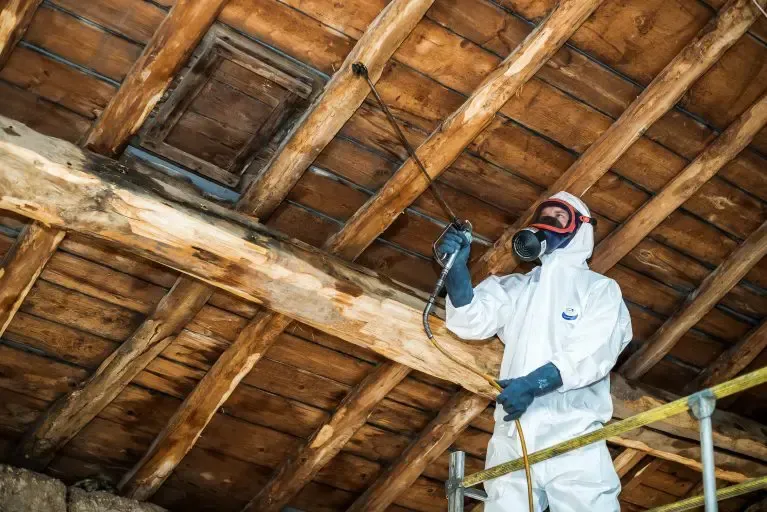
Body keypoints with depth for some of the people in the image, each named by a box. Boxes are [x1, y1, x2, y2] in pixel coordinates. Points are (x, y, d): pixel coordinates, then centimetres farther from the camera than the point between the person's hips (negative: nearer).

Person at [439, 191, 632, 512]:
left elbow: (594, 352, -7)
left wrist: (533, 384, -21)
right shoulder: (514, 288, 17)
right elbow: (472, 321, 1)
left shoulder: (601, 289, 9)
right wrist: (457, 267, -17)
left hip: (572, 437, -2)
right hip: (512, 437, 3)